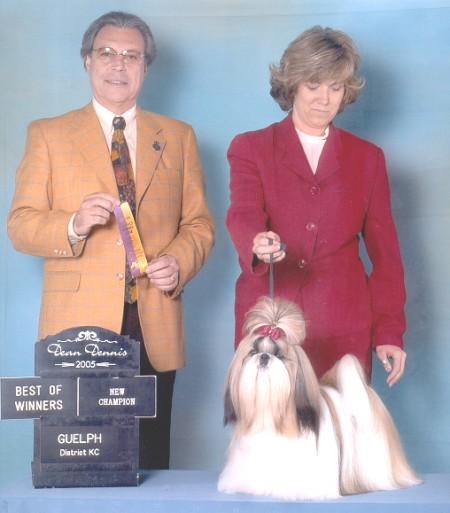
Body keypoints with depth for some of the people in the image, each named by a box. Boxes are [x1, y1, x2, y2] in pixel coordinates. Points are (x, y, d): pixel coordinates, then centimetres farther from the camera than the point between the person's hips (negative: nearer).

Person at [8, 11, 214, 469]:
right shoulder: (48, 135, 8)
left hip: (155, 331, 2)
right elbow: (20, 225, 2)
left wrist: (179, 261, -8)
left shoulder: (178, 137, 14)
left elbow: (199, 223, 12)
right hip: (79, 328, -2)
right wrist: (74, 224, -18)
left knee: (149, 462, 4)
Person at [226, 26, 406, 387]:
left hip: (344, 331, 1)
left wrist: (389, 331, 2)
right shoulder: (250, 148, 6)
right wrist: (258, 244, -35)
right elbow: (243, 216, -12)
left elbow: (384, 250, 9)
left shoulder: (368, 157, 11)